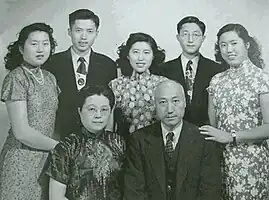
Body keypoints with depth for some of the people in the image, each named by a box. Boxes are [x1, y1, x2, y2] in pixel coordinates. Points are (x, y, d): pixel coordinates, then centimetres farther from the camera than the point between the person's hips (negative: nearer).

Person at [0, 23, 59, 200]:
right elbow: (21, 132, -18)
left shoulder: (50, 78, 7)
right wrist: (60, 146, -10)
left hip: (48, 157, 6)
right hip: (23, 160, -6)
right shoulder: (16, 79, -13)